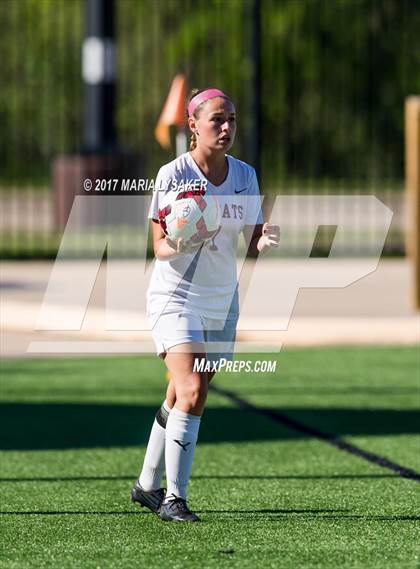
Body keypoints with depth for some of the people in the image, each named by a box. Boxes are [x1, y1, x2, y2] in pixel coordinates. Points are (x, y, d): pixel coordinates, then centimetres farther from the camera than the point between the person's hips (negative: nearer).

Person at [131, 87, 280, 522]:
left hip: (222, 301, 5)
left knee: (185, 399, 10)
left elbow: (252, 244, 3)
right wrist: (179, 245, -32)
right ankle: (173, 498, -19)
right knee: (191, 391, -21)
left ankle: (147, 485, 27)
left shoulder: (245, 176, 1)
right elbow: (159, 247, -10)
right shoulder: (172, 175, -12)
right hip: (175, 296, -5)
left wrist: (264, 241, -21)